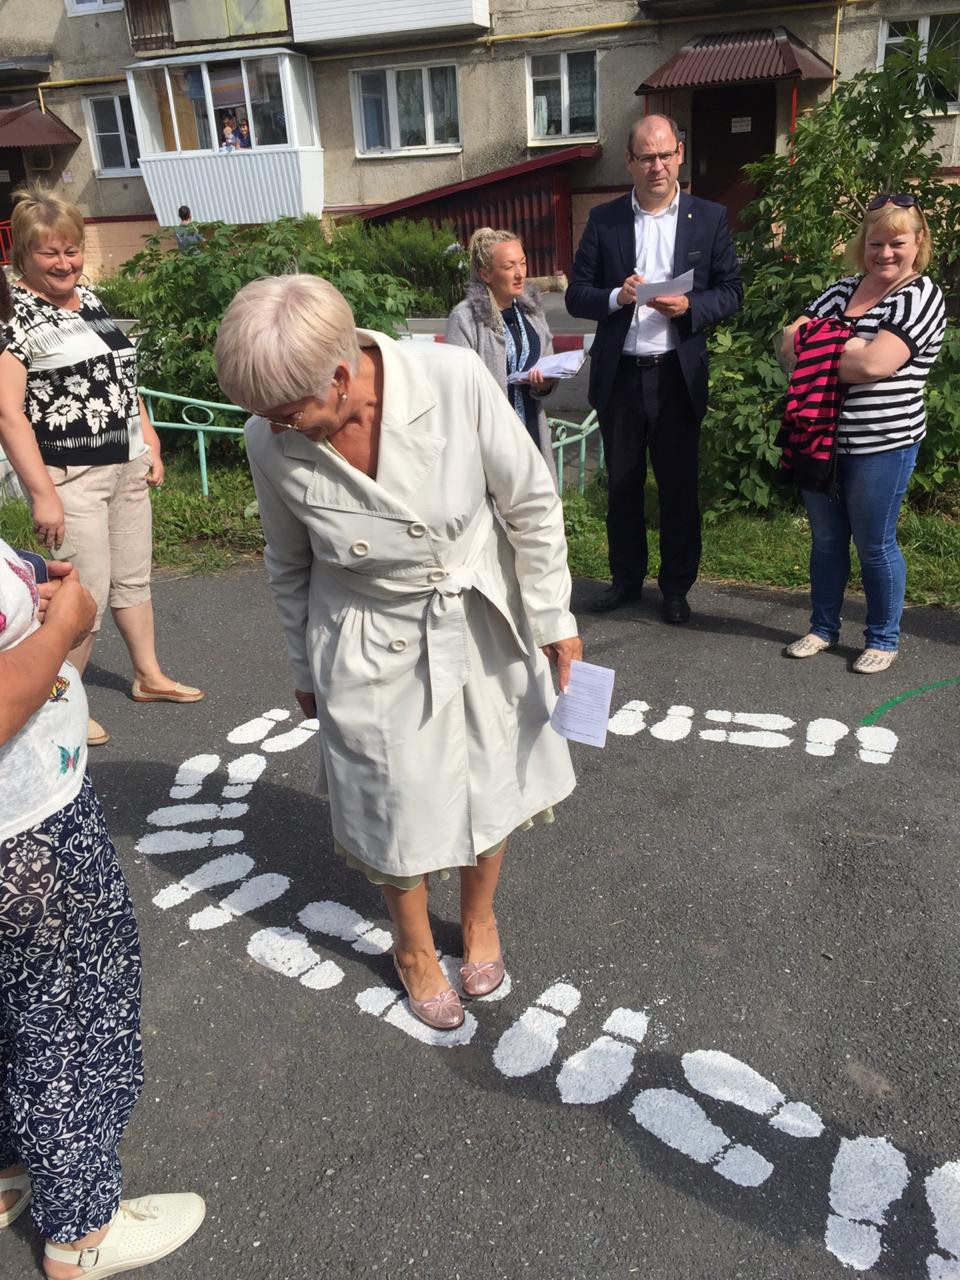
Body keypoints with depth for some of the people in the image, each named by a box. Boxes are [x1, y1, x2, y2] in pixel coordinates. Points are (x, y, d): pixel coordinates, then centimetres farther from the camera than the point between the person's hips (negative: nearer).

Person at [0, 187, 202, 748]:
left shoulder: (89, 299, 11)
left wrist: (151, 444, 14)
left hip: (126, 466, 7)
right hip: (70, 476, -7)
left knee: (134, 578, 16)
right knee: (86, 593, -3)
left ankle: (150, 676, 32)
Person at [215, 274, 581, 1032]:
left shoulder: (456, 380, -27)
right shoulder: (271, 443, -19)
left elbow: (532, 504, -12)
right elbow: (289, 565, 0)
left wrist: (553, 619, -5)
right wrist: (307, 670, 10)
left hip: (480, 623, 0)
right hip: (372, 647, 0)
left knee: (491, 783, 17)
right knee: (395, 807, 12)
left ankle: (479, 917, 48)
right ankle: (415, 949, 42)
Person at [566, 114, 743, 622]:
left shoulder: (709, 218, 3)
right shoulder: (603, 219, 5)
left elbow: (730, 291, 4)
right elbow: (576, 295, 3)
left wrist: (689, 306, -16)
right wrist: (616, 297, -17)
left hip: (678, 375, -1)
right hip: (618, 375, 1)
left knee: (680, 486, 6)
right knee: (622, 484, 12)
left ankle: (676, 587, 21)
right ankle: (626, 577, 28)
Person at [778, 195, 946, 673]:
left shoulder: (922, 297, -8)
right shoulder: (842, 290, 11)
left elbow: (874, 365, -21)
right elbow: (789, 342, 4)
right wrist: (844, 348, -13)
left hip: (881, 445, -5)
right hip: (820, 436, 6)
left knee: (874, 545, 4)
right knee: (825, 539, 15)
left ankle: (883, 639, 21)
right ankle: (823, 628, 30)